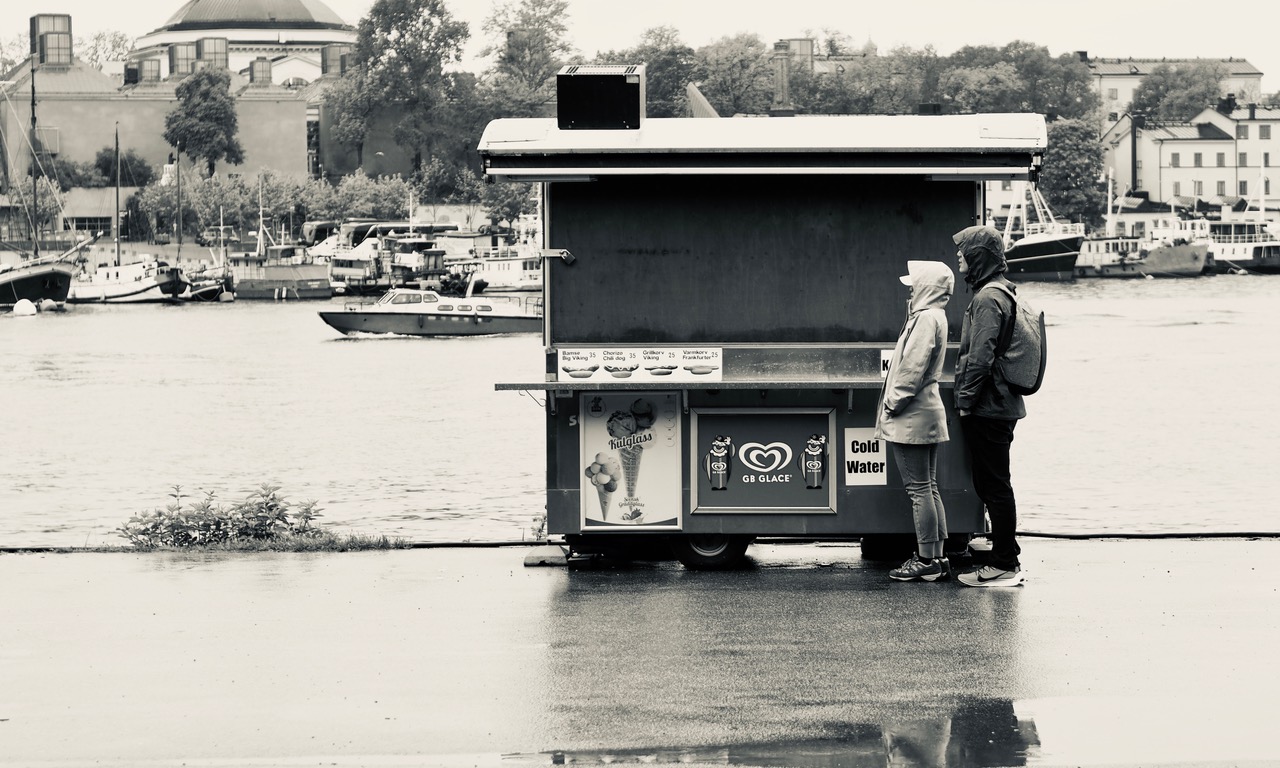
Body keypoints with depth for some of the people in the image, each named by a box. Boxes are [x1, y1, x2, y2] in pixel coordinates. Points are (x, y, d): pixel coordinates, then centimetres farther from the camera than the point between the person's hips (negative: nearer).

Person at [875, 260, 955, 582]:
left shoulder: (926, 318, -16)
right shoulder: (934, 316, 16)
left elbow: (914, 368, -22)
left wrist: (894, 402, -14)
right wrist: (895, 401, 17)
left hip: (912, 418, -11)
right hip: (928, 414, 11)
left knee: (919, 489, -8)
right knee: (928, 488, 13)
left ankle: (926, 560, -6)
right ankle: (936, 557, 16)